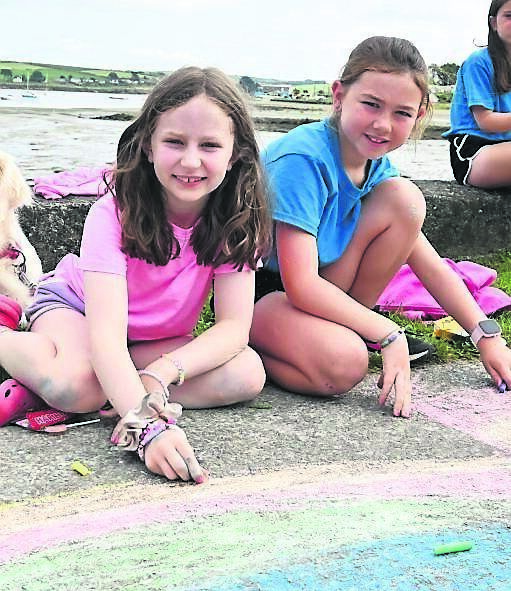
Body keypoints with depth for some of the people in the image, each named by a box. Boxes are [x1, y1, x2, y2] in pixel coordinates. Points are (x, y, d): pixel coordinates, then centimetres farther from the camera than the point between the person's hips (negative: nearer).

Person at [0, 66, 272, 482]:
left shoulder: (237, 217, -20)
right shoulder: (115, 214, -30)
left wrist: (161, 373, -41)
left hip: (160, 340, 5)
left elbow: (234, 325, -24)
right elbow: (106, 332, -40)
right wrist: (146, 425, -56)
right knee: (80, 386, -38)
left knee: (248, 374, -23)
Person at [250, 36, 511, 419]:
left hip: (318, 295, 7)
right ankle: (250, 343, -5)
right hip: (254, 290, -7)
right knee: (343, 364, -36)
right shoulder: (303, 158, -26)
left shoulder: (377, 166, -3)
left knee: (404, 199, -9)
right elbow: (301, 285, -29)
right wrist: (388, 335, -26)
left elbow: (428, 263, 2)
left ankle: (342, 326, 0)